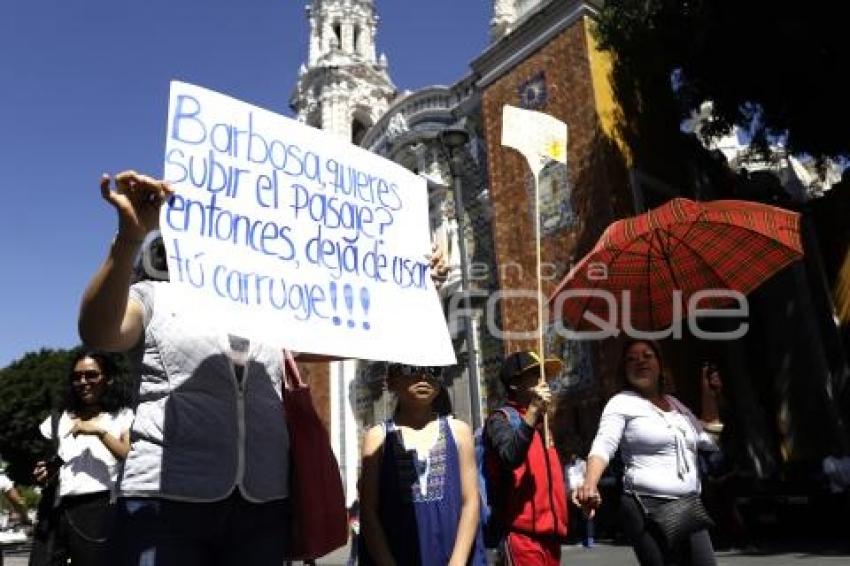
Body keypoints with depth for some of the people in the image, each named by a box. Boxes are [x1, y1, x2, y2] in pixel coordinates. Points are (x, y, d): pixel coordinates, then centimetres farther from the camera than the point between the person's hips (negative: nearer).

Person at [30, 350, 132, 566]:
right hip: (60, 509, 4)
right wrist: (46, 471, 6)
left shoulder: (123, 416, 7)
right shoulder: (61, 419, 21)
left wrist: (100, 431, -14)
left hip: (99, 507, -4)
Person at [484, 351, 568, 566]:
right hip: (523, 532, -8)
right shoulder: (501, 419, -8)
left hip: (550, 531, 8)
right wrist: (533, 410, -32)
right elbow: (511, 457, -28)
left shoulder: (541, 421, 17)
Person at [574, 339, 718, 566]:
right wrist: (590, 485, -36)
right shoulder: (622, 403, -4)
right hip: (647, 508, -6)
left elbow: (708, 440, 22)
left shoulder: (676, 404, 17)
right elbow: (603, 446, -17)